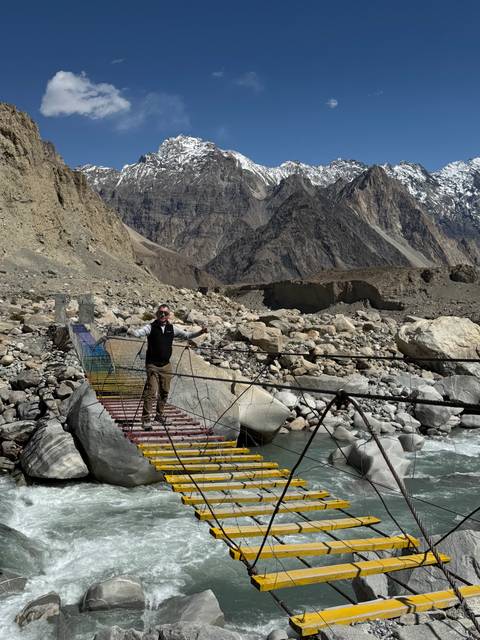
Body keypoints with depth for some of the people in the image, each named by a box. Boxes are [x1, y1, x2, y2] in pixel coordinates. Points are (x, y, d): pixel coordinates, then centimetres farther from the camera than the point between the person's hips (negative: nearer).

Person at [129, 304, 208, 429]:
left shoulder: (172, 328, 6)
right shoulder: (151, 327, -5)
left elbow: (186, 335, 13)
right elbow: (138, 333, -21)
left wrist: (200, 332, 0)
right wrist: (130, 331, -43)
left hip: (166, 365, 5)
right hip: (152, 365, -4)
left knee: (164, 392, 12)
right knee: (151, 392, -11)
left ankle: (159, 414, 29)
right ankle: (146, 418, -4)